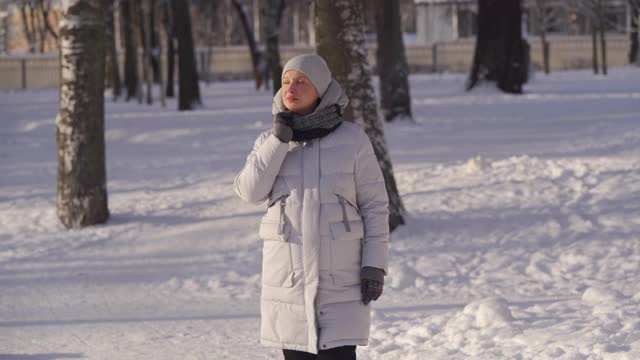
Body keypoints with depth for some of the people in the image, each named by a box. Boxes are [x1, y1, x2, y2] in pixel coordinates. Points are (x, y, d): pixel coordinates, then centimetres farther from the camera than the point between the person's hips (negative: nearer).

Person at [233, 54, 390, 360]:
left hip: (340, 275, -3)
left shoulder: (352, 139, -3)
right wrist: (279, 139, -15)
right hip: (288, 275, 3)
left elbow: (375, 205, -1)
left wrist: (375, 265, -9)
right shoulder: (270, 142, 5)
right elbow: (250, 191, -10)